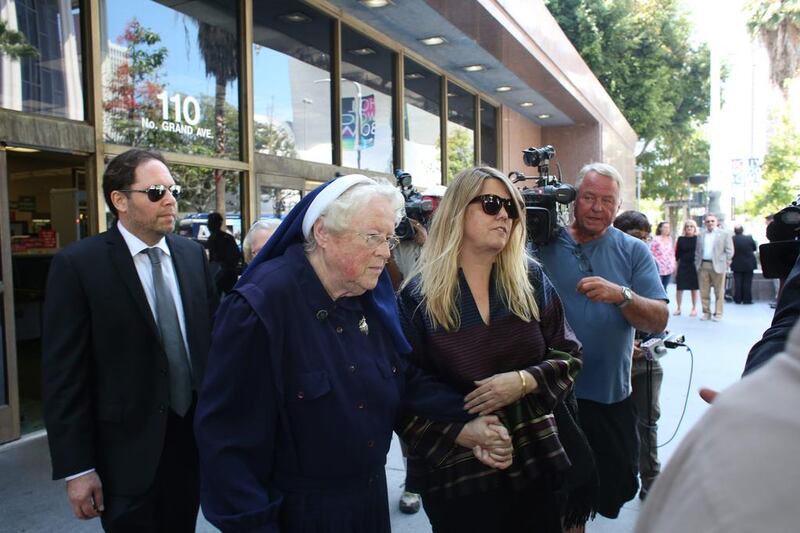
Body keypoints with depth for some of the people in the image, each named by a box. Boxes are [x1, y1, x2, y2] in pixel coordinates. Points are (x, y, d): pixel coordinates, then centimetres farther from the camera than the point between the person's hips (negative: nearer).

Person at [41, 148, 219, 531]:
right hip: (127, 451, -4)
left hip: (195, 437, 5)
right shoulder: (78, 265, -11)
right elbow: (63, 374, -11)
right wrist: (75, 468, -11)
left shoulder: (192, 254, 3)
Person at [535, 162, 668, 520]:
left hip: (611, 397, 2)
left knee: (615, 487, 18)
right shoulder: (544, 244, -2)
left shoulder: (634, 252, 2)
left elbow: (659, 320, -5)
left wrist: (621, 295, -25)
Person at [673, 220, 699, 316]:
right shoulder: (681, 239, 3)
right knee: (679, 288, 2)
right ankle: (678, 308, 14)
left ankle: (694, 308, 20)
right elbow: (677, 254, 5)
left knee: (694, 288, 8)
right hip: (682, 266, 1)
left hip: (694, 266, -1)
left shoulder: (698, 239, 0)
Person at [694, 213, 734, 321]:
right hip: (703, 266, 4)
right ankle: (706, 312, 15)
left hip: (717, 266, -3)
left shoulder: (724, 234, 3)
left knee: (719, 292, 1)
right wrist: (697, 264, 7)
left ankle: (718, 314, 7)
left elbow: (729, 251, 0)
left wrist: (725, 263, -8)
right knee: (704, 292, 6)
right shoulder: (701, 235, 13)